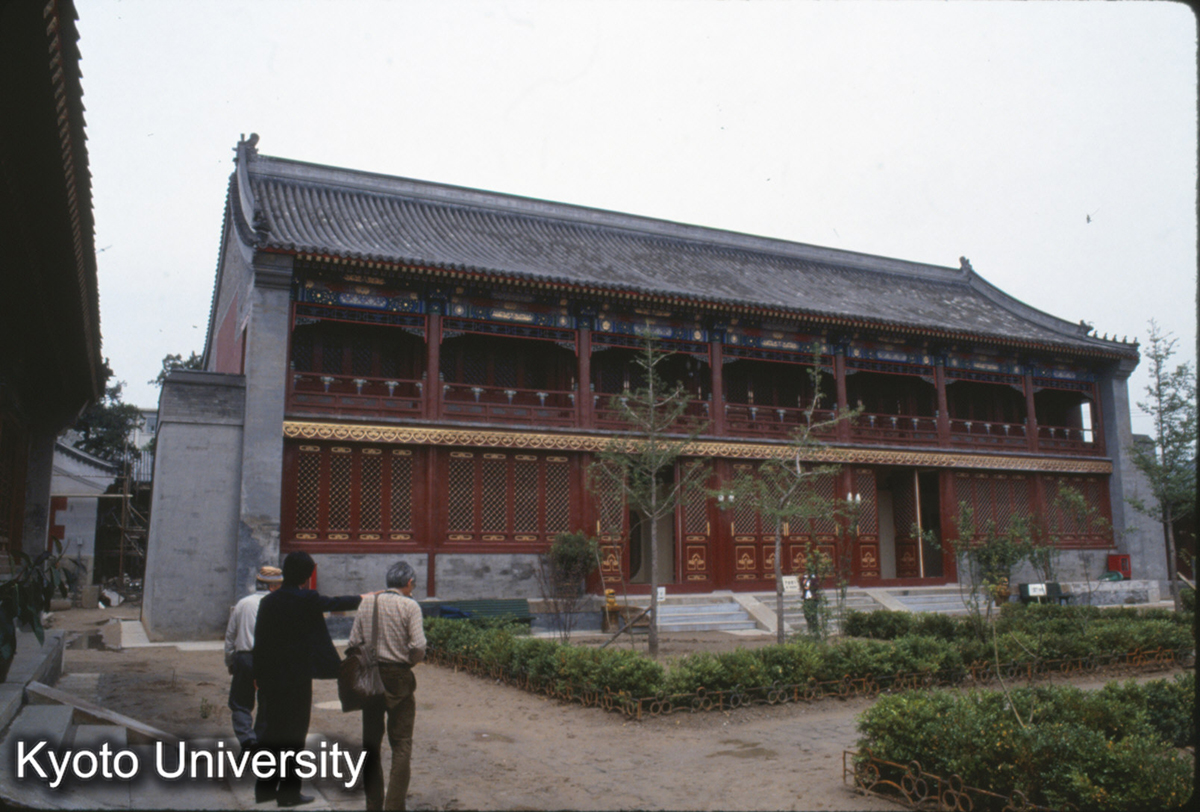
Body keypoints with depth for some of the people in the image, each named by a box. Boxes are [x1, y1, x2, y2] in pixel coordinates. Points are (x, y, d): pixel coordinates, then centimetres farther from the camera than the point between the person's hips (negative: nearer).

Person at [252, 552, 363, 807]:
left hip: (270, 678, 6)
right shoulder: (307, 600, -13)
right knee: (294, 733, 5)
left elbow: (259, 641, 7)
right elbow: (336, 604, -2)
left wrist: (259, 675, 15)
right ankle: (289, 792, 11)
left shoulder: (268, 601, 3)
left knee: (271, 731, 16)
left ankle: (264, 788, 24)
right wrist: (364, 598, 15)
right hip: (297, 677, -5)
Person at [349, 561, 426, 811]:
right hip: (399, 678, -4)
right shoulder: (409, 606, -10)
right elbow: (418, 647, -16)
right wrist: (409, 662, 4)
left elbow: (354, 642, 1)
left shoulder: (366, 602, 2)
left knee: (371, 742, 13)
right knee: (401, 743, 7)